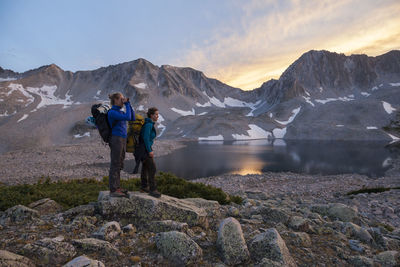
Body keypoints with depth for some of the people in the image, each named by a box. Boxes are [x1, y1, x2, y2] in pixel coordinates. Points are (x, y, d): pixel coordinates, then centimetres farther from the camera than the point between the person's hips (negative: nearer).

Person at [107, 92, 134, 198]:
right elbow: (127, 117, -21)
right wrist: (127, 105, -10)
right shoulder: (112, 112, -12)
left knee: (119, 165, 12)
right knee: (115, 165, -5)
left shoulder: (120, 112, 16)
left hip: (122, 140, 9)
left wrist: (128, 104, 8)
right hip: (116, 140, -9)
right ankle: (113, 190, 0)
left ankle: (117, 187, 21)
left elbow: (133, 118, 13)